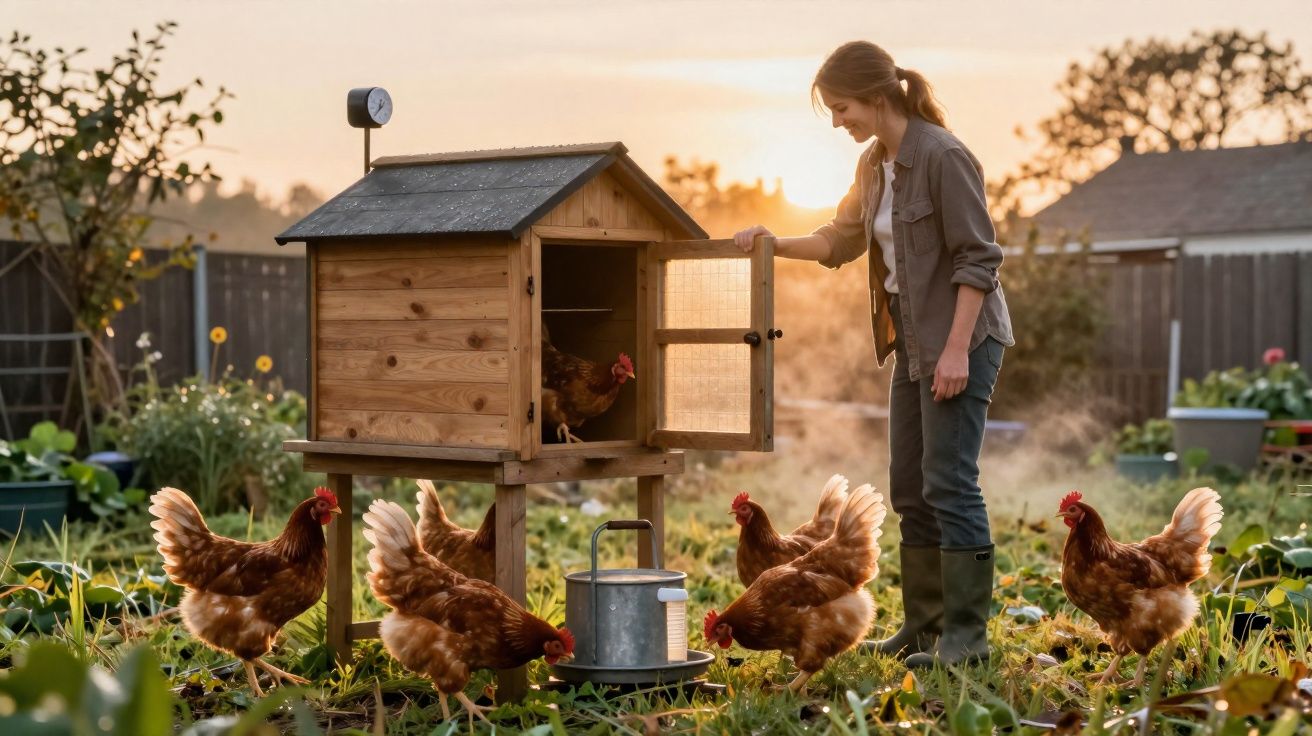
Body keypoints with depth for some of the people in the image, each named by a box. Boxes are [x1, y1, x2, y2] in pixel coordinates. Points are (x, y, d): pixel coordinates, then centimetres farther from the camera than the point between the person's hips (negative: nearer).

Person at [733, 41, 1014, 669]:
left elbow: (977, 257, -18)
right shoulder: (874, 164, 9)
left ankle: (967, 633, -3)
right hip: (912, 340, 9)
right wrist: (775, 244, 7)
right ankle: (925, 625, 19)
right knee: (909, 487, 11)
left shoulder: (943, 157, -17)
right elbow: (841, 240, 20)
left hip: (963, 337, -9)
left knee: (949, 482, -9)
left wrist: (957, 349, -21)